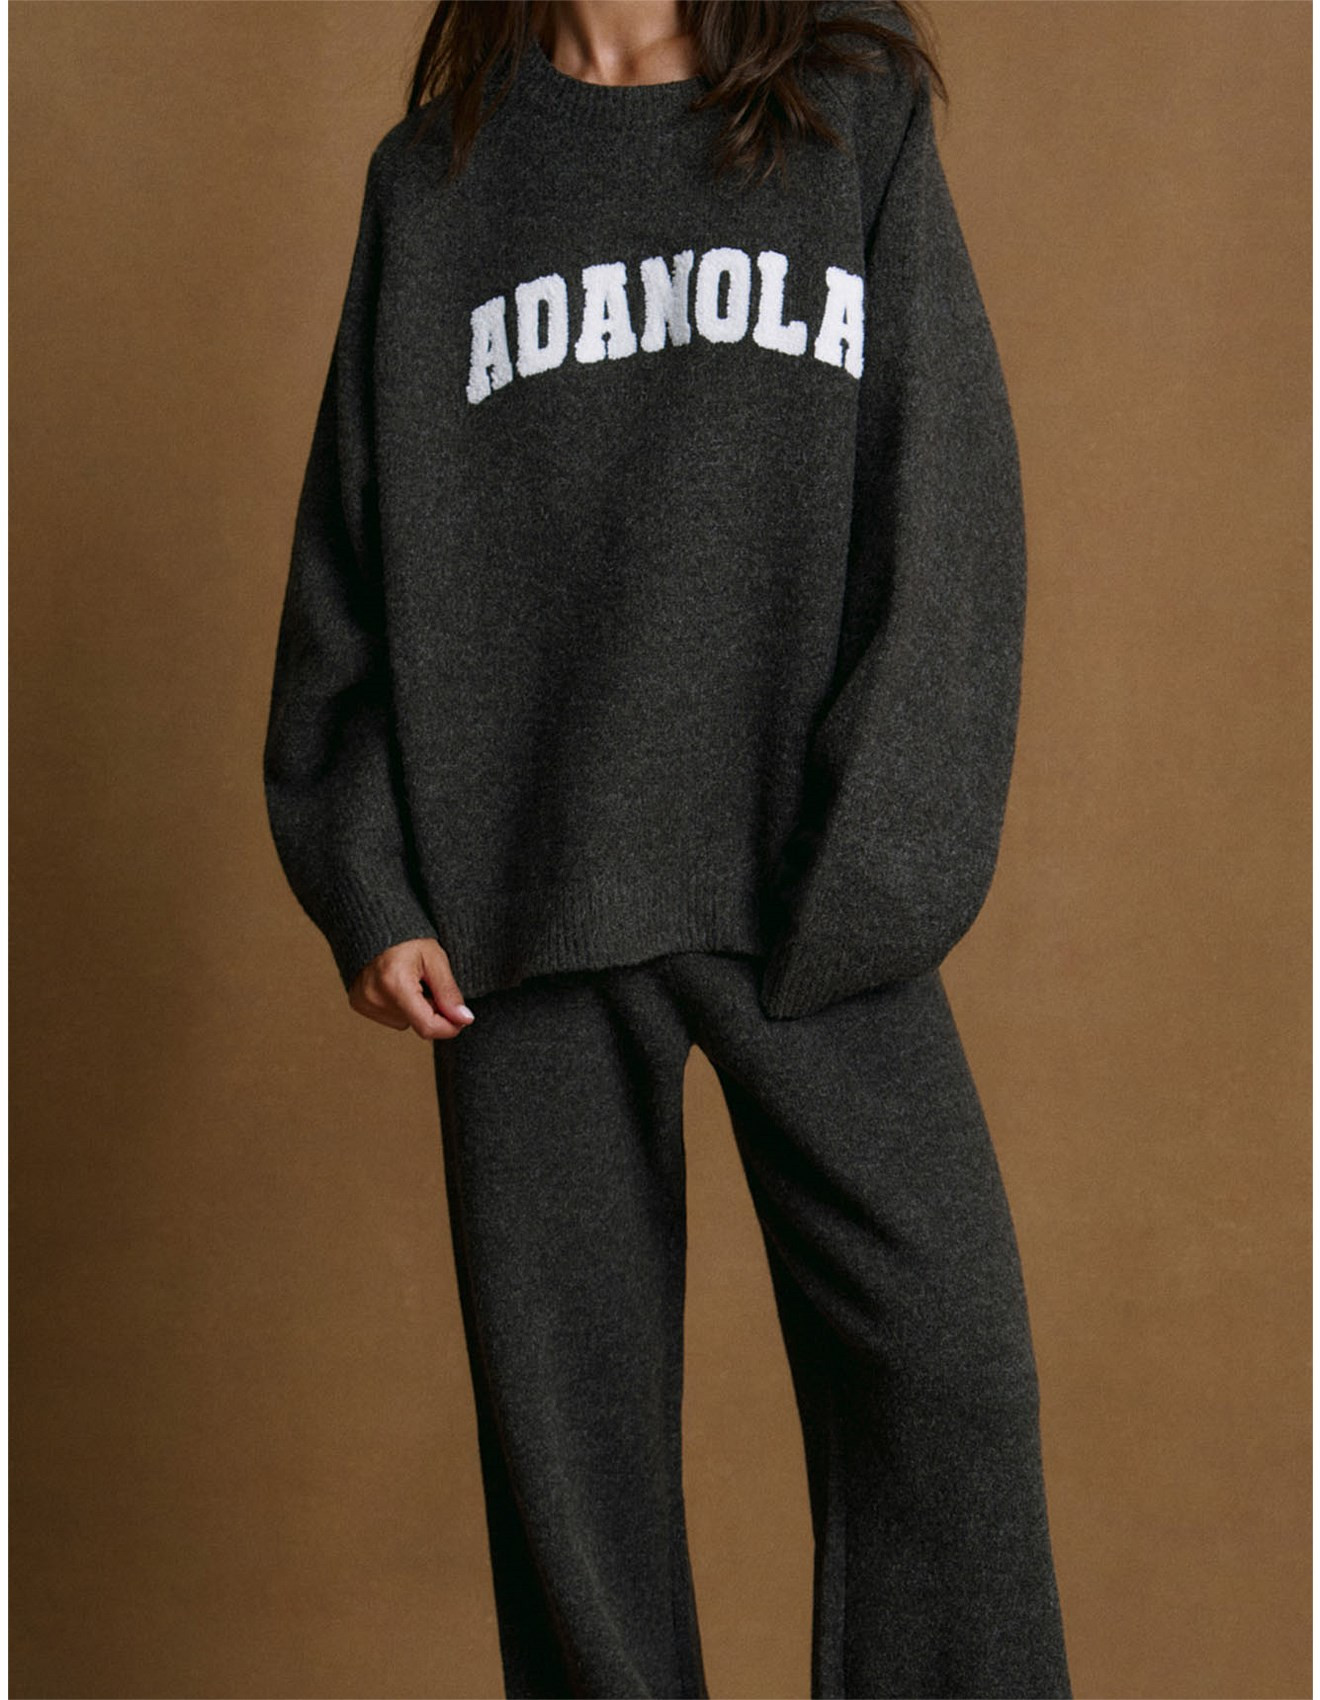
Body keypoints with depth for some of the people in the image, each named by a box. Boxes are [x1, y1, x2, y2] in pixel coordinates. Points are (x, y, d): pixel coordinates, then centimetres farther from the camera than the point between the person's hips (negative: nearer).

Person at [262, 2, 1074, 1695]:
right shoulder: (435, 172, 14)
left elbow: (949, 516, 2)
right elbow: (357, 543, 11)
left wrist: (874, 876, -8)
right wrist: (368, 887, 0)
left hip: (813, 892, 0)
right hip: (522, 897, 1)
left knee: (944, 1370, -5)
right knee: (564, 1406, 4)